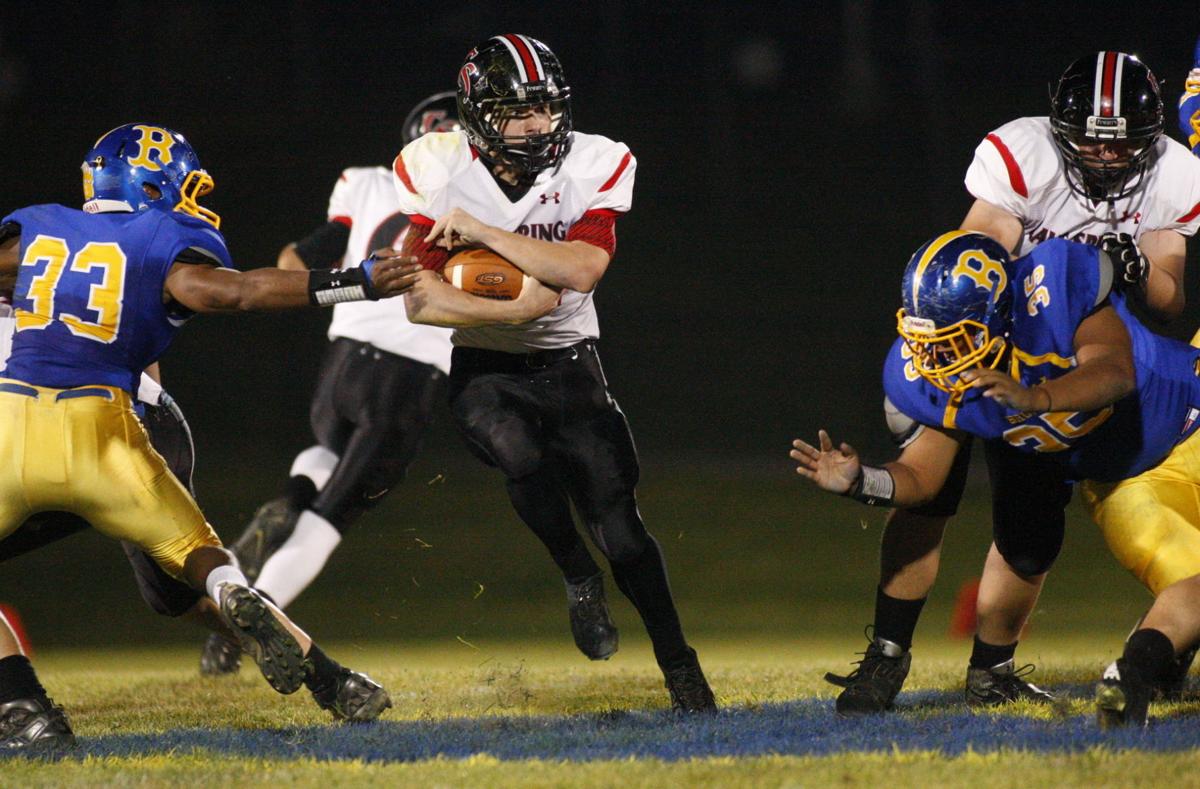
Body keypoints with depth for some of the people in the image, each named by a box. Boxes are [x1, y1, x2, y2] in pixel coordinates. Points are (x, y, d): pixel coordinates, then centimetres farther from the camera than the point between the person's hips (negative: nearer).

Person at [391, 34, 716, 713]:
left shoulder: (595, 167, -10)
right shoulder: (437, 172, -13)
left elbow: (582, 270, -24)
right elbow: (420, 300, -15)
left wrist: (484, 232, -26)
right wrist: (518, 306, -24)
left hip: (568, 365, 1)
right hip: (484, 370, -1)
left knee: (618, 524, -5)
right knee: (519, 454, -32)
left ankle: (679, 665, 10)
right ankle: (579, 579, -6)